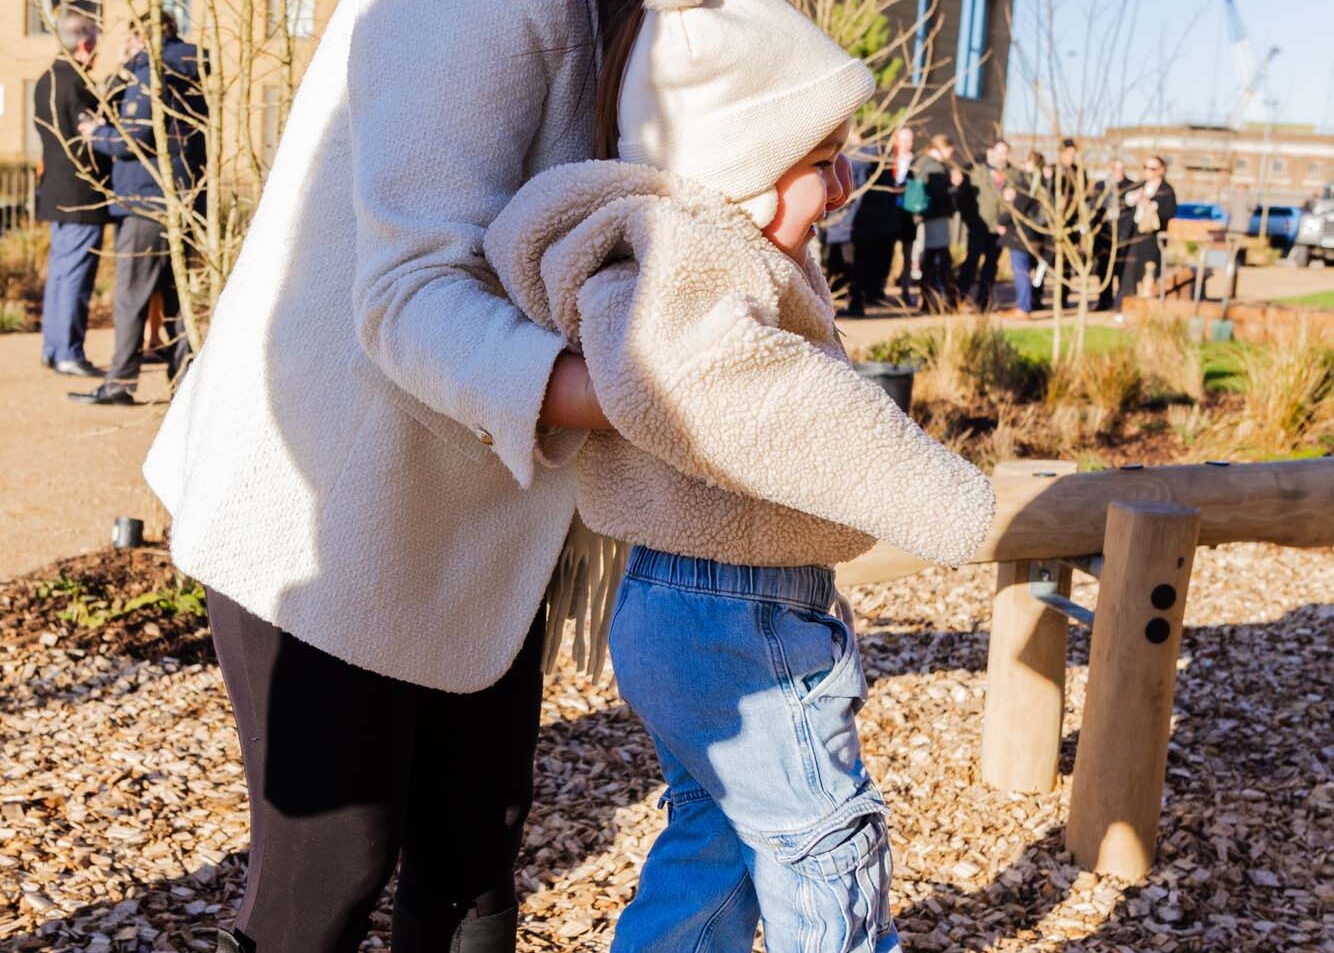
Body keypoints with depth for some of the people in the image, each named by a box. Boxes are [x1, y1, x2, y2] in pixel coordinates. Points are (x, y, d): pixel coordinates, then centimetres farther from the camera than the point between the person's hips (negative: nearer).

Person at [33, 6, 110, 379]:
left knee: (59, 272, 15)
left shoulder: (46, 81, 12)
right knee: (76, 275, -5)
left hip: (56, 192, 9)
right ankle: (69, 354, -1)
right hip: (83, 196, -9)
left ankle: (53, 349, 21)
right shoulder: (75, 85, -17)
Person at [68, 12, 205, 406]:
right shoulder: (190, 76, 15)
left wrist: (95, 133, 2)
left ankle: (121, 384, -4)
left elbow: (131, 140, -17)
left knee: (131, 296, -5)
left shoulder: (151, 75, -10)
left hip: (147, 201, -8)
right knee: (175, 294, 12)